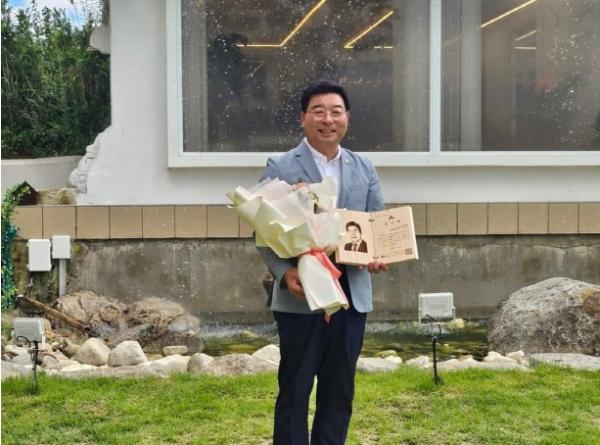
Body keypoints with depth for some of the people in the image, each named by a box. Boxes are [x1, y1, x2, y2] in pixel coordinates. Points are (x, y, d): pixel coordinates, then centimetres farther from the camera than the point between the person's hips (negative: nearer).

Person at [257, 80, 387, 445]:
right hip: (301, 297, -4)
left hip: (352, 295, 4)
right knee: (295, 391, 3)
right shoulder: (280, 168, -2)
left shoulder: (365, 169, 12)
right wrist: (285, 273, -21)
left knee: (340, 391, 12)